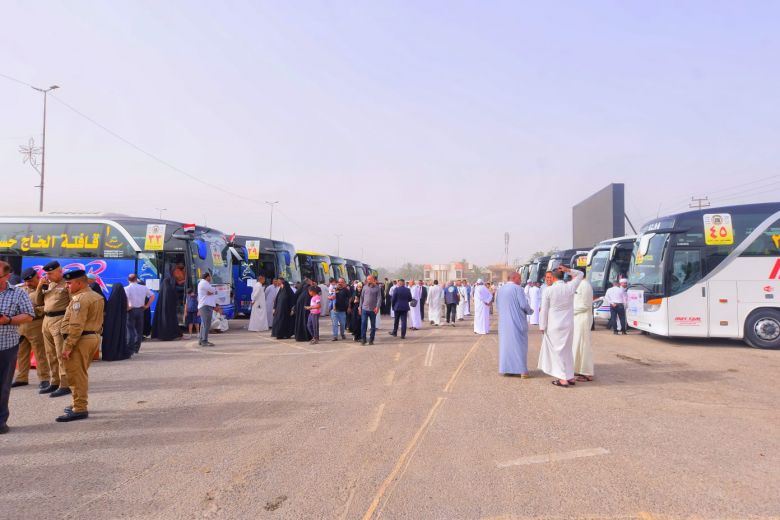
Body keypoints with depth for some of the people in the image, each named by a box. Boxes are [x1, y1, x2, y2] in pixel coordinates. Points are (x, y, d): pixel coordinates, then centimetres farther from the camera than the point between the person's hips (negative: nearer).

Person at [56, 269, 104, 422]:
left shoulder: (80, 298, -16)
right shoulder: (97, 297, 16)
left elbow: (76, 326, -22)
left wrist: (67, 346, -20)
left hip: (81, 340, -10)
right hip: (94, 337, 10)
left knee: (76, 375, -4)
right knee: (81, 374, 20)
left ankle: (79, 410, -1)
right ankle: (79, 404, 29)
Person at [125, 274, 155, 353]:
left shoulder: (127, 288, -8)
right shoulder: (143, 288, 4)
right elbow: (152, 296, 4)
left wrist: (127, 307, -13)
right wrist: (147, 306, 7)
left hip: (131, 310, -3)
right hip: (140, 310, 3)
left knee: (130, 330, 2)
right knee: (139, 330, 12)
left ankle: (130, 349, -2)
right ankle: (136, 349, 19)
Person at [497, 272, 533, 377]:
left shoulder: (501, 289, 6)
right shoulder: (518, 288, -12)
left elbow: (498, 304, 14)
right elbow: (524, 304, -14)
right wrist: (530, 311, 5)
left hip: (504, 321, 5)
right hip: (517, 321, -5)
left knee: (506, 343, 11)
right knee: (519, 344, 2)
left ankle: (506, 368, 14)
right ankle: (522, 370, 4)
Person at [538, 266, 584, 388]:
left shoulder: (548, 290, -10)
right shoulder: (570, 287, -2)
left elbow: (544, 311, -7)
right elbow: (580, 274, 17)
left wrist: (542, 326, 2)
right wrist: (568, 270, 2)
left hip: (554, 326, -4)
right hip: (568, 324, 4)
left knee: (557, 350, 3)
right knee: (567, 349, 16)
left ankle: (563, 379, 1)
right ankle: (570, 376, 22)